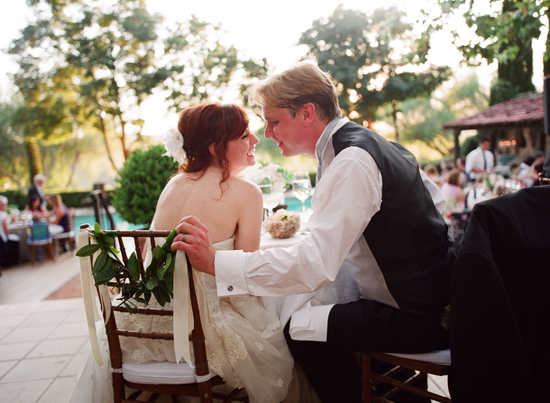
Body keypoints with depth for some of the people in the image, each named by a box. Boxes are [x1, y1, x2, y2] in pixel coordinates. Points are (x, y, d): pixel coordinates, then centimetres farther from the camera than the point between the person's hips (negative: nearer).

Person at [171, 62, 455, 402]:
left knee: (300, 330, -11)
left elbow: (315, 264, -32)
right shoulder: (359, 142, 9)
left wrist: (215, 262, -31)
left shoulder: (352, 161, -23)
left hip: (418, 316, -10)